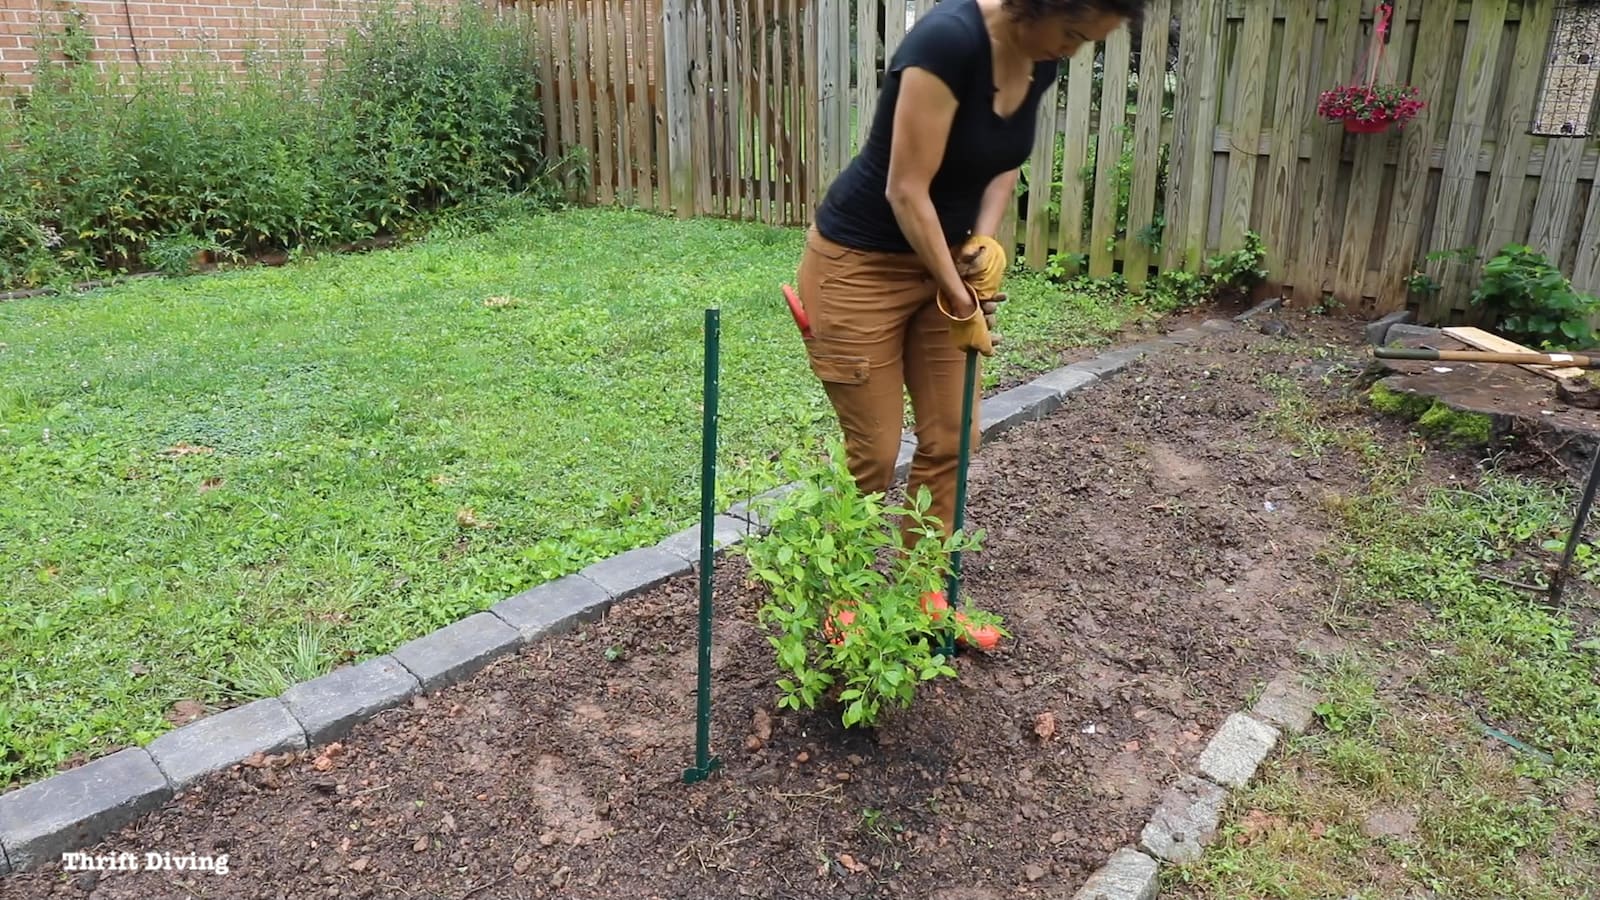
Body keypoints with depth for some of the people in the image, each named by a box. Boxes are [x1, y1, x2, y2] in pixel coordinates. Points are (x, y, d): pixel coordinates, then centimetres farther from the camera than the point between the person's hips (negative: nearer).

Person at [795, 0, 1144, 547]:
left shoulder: (1039, 61, -2)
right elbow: (906, 191, -25)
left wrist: (984, 242, -5)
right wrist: (961, 300, -17)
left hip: (940, 259, 8)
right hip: (860, 263, -7)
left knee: (951, 440, 9)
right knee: (873, 455, 0)